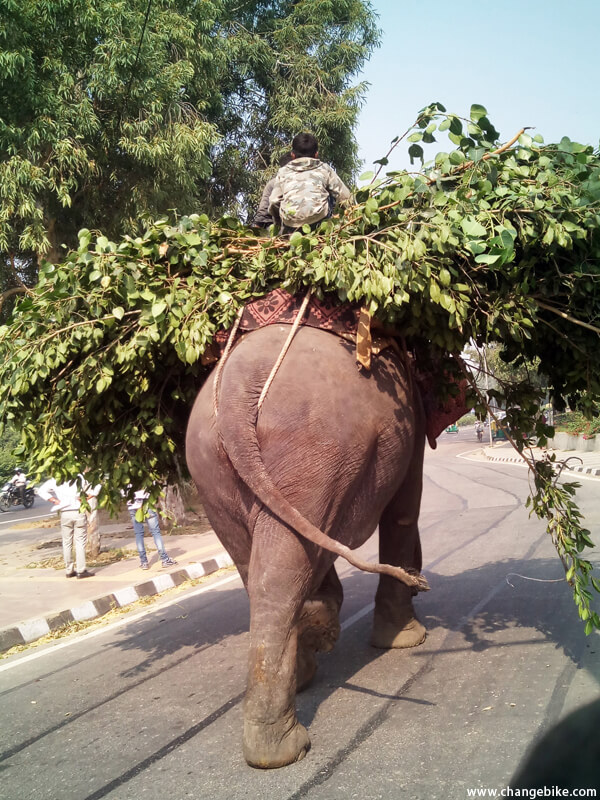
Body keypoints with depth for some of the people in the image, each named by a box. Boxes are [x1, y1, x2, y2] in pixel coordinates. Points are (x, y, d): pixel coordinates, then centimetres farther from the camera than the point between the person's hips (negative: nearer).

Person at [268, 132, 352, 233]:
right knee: (331, 192, 29)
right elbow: (345, 196, 17)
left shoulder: (283, 172, 22)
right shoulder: (324, 169, 20)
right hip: (317, 220, 0)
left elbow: (274, 202, 16)